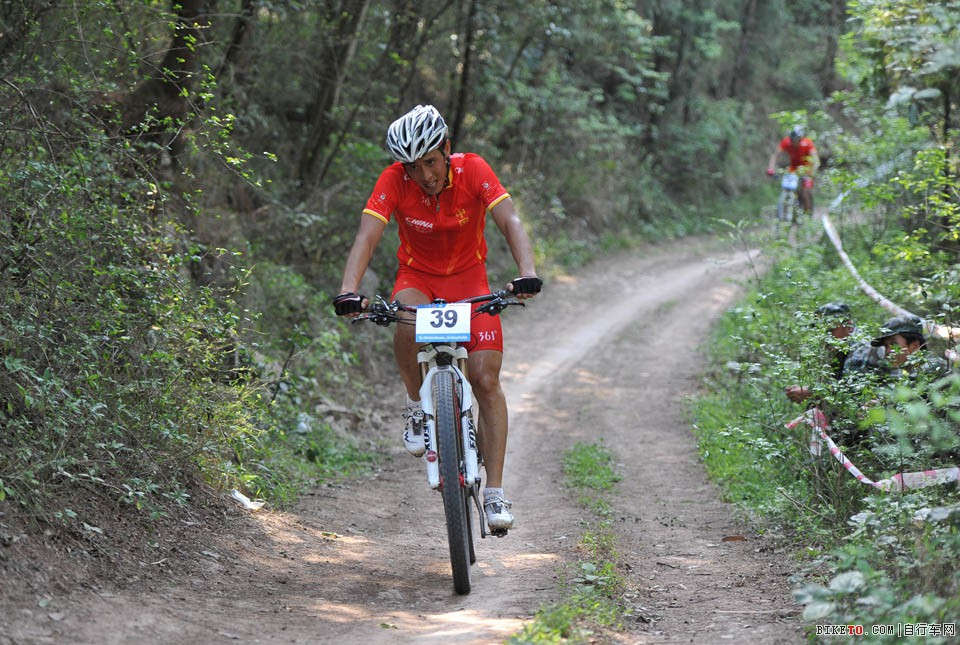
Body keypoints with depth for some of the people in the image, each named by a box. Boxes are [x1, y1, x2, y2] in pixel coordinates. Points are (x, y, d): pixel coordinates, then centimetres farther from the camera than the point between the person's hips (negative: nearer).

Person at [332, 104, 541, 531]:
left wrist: (527, 273, -49)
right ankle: (416, 407, -10)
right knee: (406, 319, -37)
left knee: (486, 380, -13)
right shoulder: (395, 180, -21)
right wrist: (349, 292, -46)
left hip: (468, 277, 0)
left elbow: (510, 222, -31)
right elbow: (367, 236, -29)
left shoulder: (473, 170, -22)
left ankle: (494, 492, -6)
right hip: (417, 276, 0)